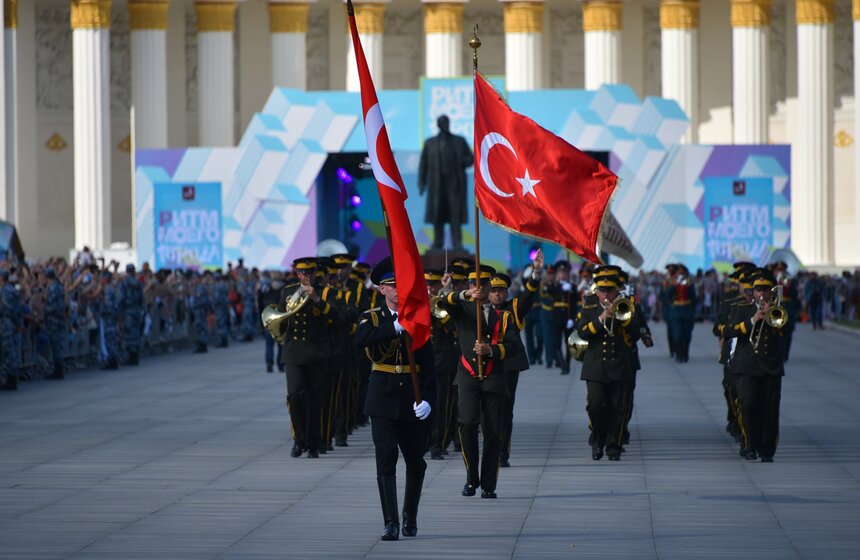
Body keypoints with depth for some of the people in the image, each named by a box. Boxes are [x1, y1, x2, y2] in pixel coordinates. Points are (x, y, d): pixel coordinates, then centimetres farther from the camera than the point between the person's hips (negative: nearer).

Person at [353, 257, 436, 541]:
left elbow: (428, 365, -1)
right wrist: (394, 327, -30)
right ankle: (391, 523, -9)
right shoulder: (372, 318, 3)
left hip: (413, 402, 2)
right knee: (386, 461, -9)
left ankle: (410, 517, 29)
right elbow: (361, 340, -21)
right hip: (384, 399, -2)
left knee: (416, 462, 9)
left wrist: (428, 400, -14)